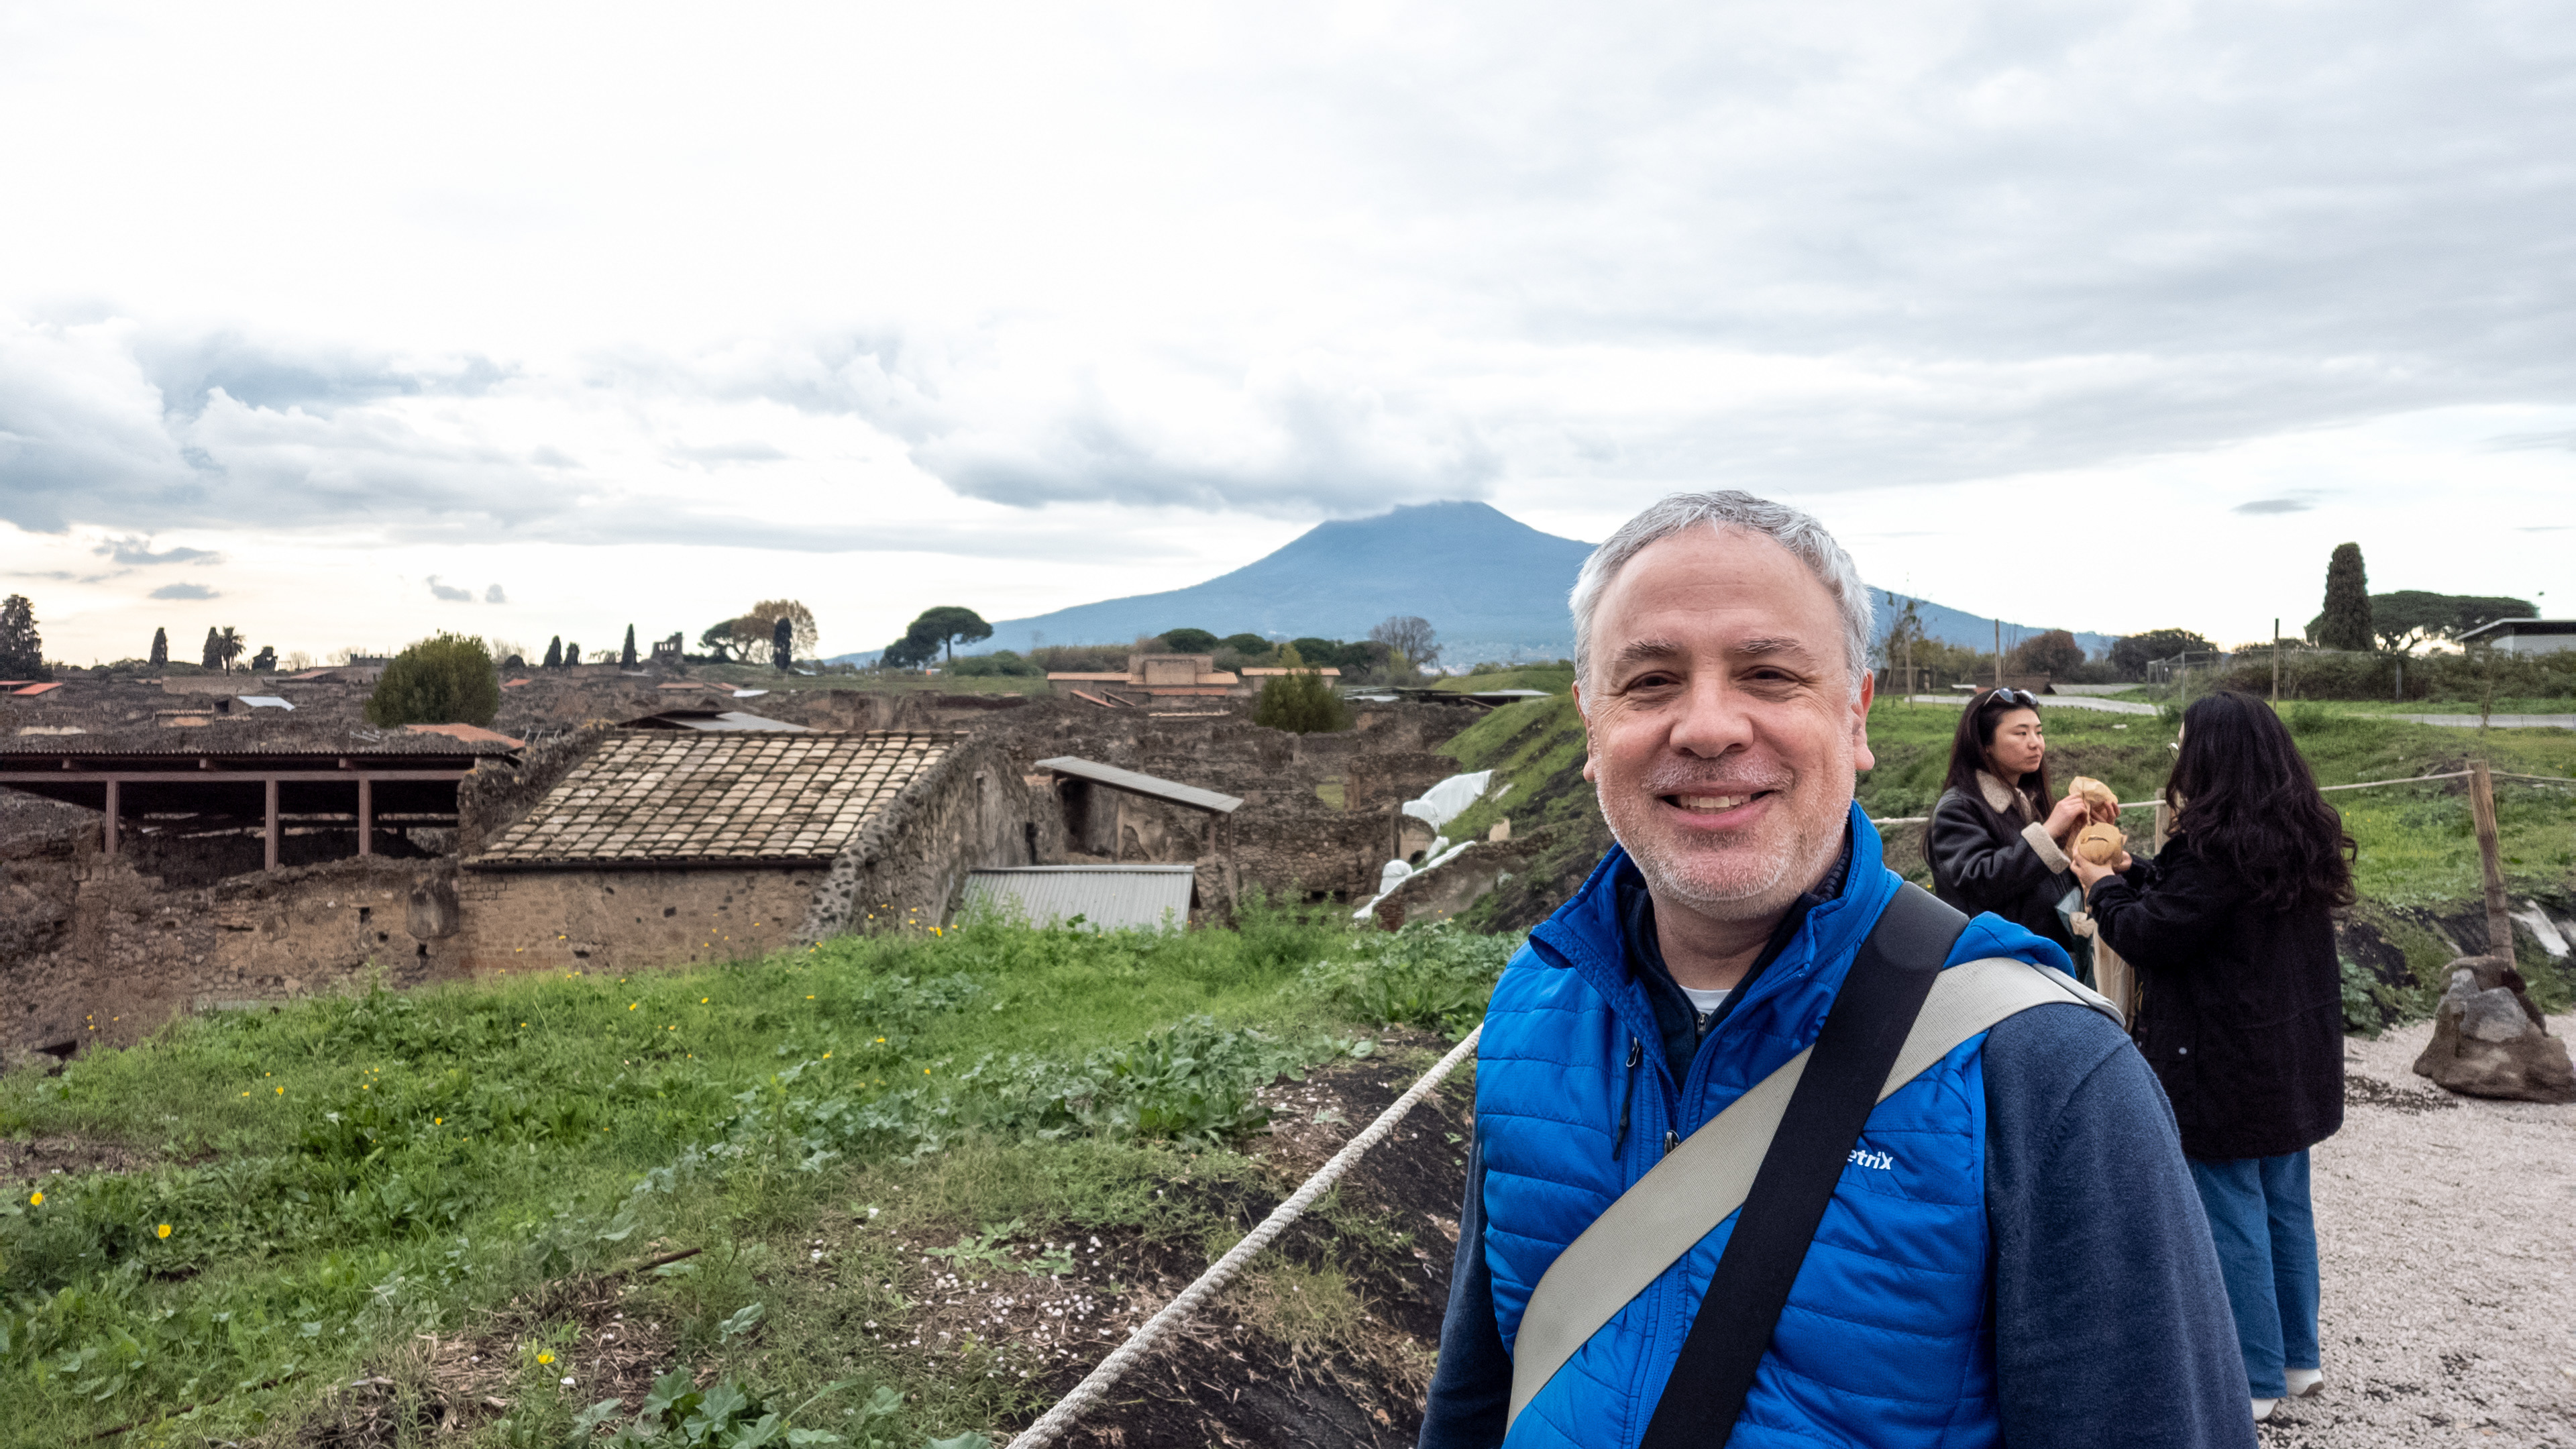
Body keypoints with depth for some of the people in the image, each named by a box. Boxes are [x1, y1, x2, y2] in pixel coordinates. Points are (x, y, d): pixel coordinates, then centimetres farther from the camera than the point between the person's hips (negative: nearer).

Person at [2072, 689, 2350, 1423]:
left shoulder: (2219, 844, -23)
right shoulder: (2304, 833, 6)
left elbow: (2156, 936, -18)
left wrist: (2104, 889, -2)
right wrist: (2133, 874, 12)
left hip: (2227, 1069, -9)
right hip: (2296, 1057, 9)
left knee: (2232, 1217, 3)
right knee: (2286, 1204, 20)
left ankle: (2255, 1378, 14)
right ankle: (2297, 1355, 33)